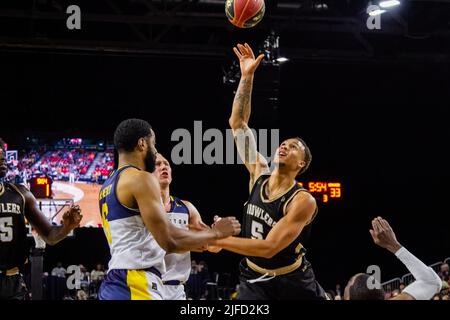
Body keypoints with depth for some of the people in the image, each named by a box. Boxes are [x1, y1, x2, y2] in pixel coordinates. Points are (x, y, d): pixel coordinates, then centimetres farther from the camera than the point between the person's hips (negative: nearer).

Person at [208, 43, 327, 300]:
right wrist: (247, 77, -12)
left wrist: (219, 240, -30)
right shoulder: (259, 173, -3)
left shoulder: (303, 201, -20)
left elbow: (269, 247, -28)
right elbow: (237, 123, -5)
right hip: (254, 279, 4)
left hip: (292, 283, -4)